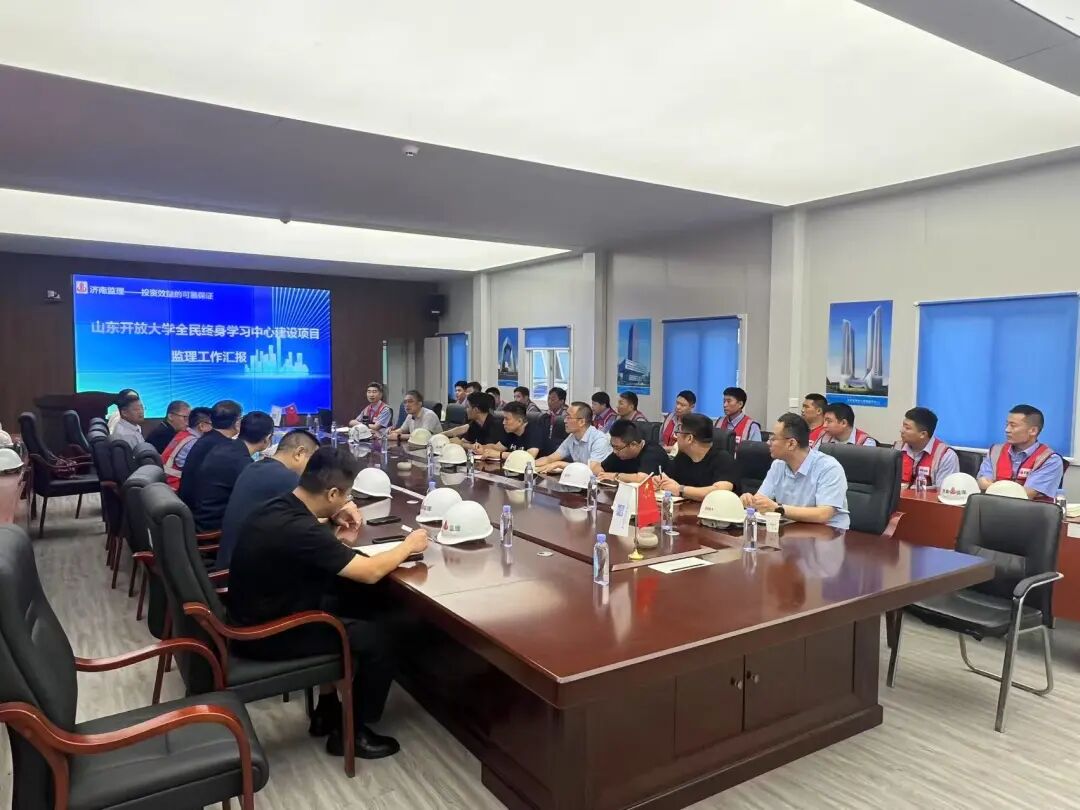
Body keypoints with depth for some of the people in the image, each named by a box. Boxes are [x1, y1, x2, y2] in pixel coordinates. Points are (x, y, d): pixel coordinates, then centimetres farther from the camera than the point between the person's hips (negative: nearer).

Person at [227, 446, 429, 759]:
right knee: (377, 634, -3)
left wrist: (330, 529, 0)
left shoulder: (278, 507, -3)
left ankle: (328, 710, 27)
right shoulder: (298, 530, -30)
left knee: (346, 607, 18)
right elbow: (370, 572, -25)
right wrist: (408, 545, -8)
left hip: (259, 616, 9)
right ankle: (351, 731, 15)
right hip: (268, 636, -9)